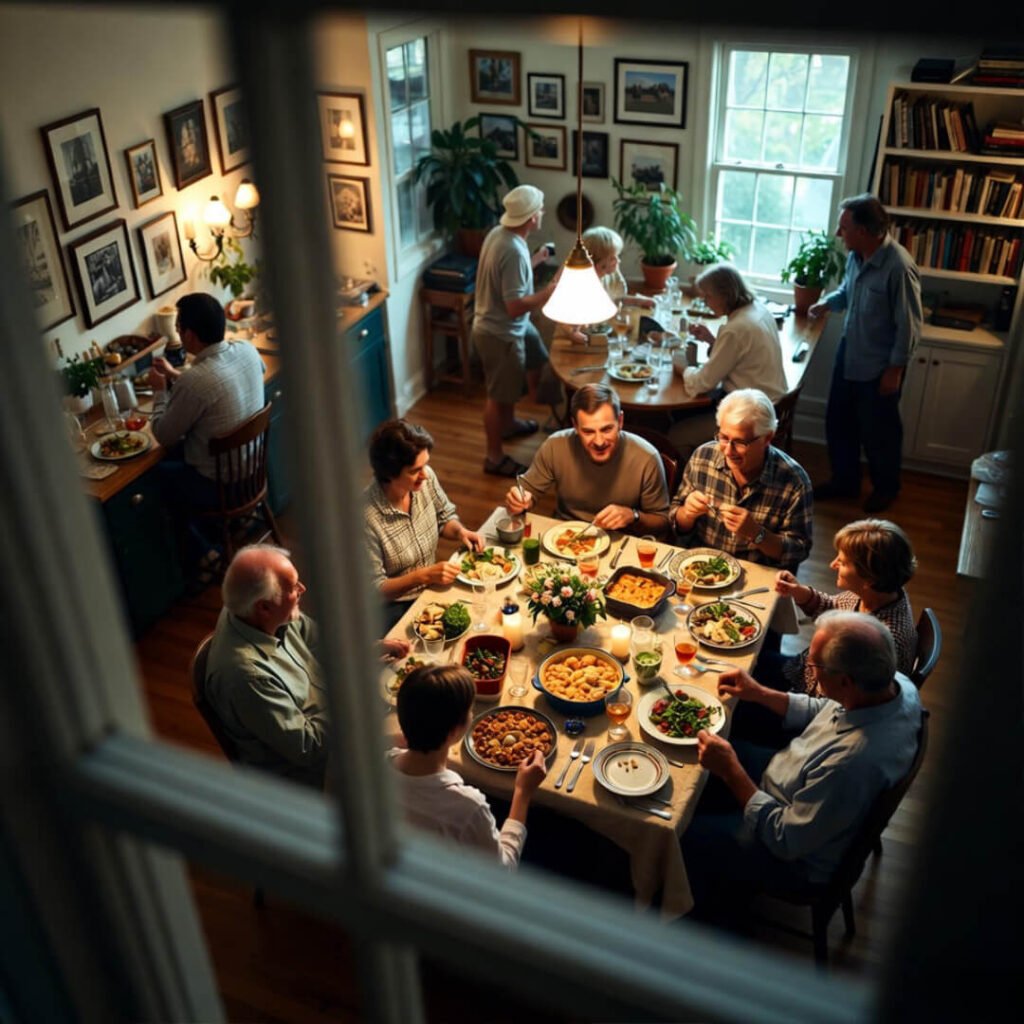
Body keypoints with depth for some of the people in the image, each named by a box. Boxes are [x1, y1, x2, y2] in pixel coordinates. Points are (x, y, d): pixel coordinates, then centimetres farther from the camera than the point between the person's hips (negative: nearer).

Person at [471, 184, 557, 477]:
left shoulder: (498, 233, -1)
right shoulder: (514, 251, -31)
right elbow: (515, 306, -31)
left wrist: (534, 261, 13)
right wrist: (549, 292, -23)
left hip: (501, 325, 10)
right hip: (499, 333, -10)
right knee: (499, 395, 4)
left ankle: (508, 424, 49)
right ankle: (494, 457, 19)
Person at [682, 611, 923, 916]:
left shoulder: (852, 763, -45)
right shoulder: (896, 684, -20)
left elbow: (786, 841, -30)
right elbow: (825, 711, 3)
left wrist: (730, 770, -26)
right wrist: (759, 693, -2)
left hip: (800, 858, -8)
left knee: (686, 836, 3)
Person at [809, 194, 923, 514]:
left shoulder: (899, 267, -28)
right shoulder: (856, 255, -4)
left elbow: (909, 325, -21)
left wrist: (895, 369, -16)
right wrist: (827, 302, -3)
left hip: (879, 366, -7)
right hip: (848, 355, 8)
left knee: (878, 431, 11)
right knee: (838, 422, 18)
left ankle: (886, 488, 34)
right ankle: (844, 481, 38)